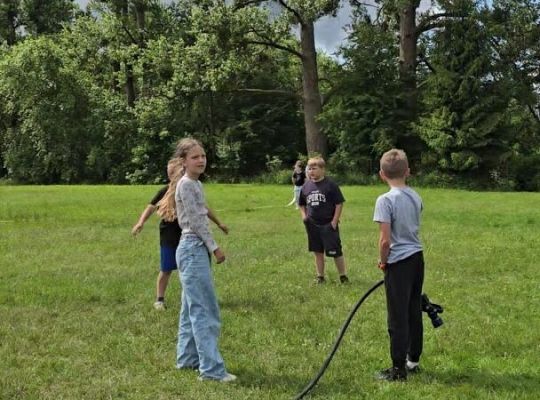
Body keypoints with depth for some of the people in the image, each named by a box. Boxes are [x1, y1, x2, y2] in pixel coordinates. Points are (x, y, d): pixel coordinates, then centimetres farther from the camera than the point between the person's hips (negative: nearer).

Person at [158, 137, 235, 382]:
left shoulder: (196, 184, 14)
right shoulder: (186, 185, -13)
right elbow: (196, 222, -16)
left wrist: (219, 224, 40)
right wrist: (215, 247, -13)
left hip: (198, 249, 10)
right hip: (193, 249, -10)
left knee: (192, 308, 14)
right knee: (205, 309, -11)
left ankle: (187, 358, 22)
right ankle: (212, 368, -11)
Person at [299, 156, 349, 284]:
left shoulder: (330, 185, -10)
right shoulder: (306, 186, 5)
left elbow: (339, 204, -8)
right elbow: (302, 204, 21)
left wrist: (334, 222, -11)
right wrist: (304, 216, 5)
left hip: (328, 225, -5)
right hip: (313, 225, 5)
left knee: (335, 252, -2)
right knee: (318, 252, 13)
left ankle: (343, 276, 12)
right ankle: (320, 276, 24)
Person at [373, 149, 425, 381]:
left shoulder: (385, 200, -17)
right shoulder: (416, 197, 5)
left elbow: (385, 240, -20)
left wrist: (383, 261, -3)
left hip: (399, 262, -7)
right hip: (417, 257, 7)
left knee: (398, 317, 1)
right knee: (414, 312, 18)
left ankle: (399, 369, 9)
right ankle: (413, 359, 30)